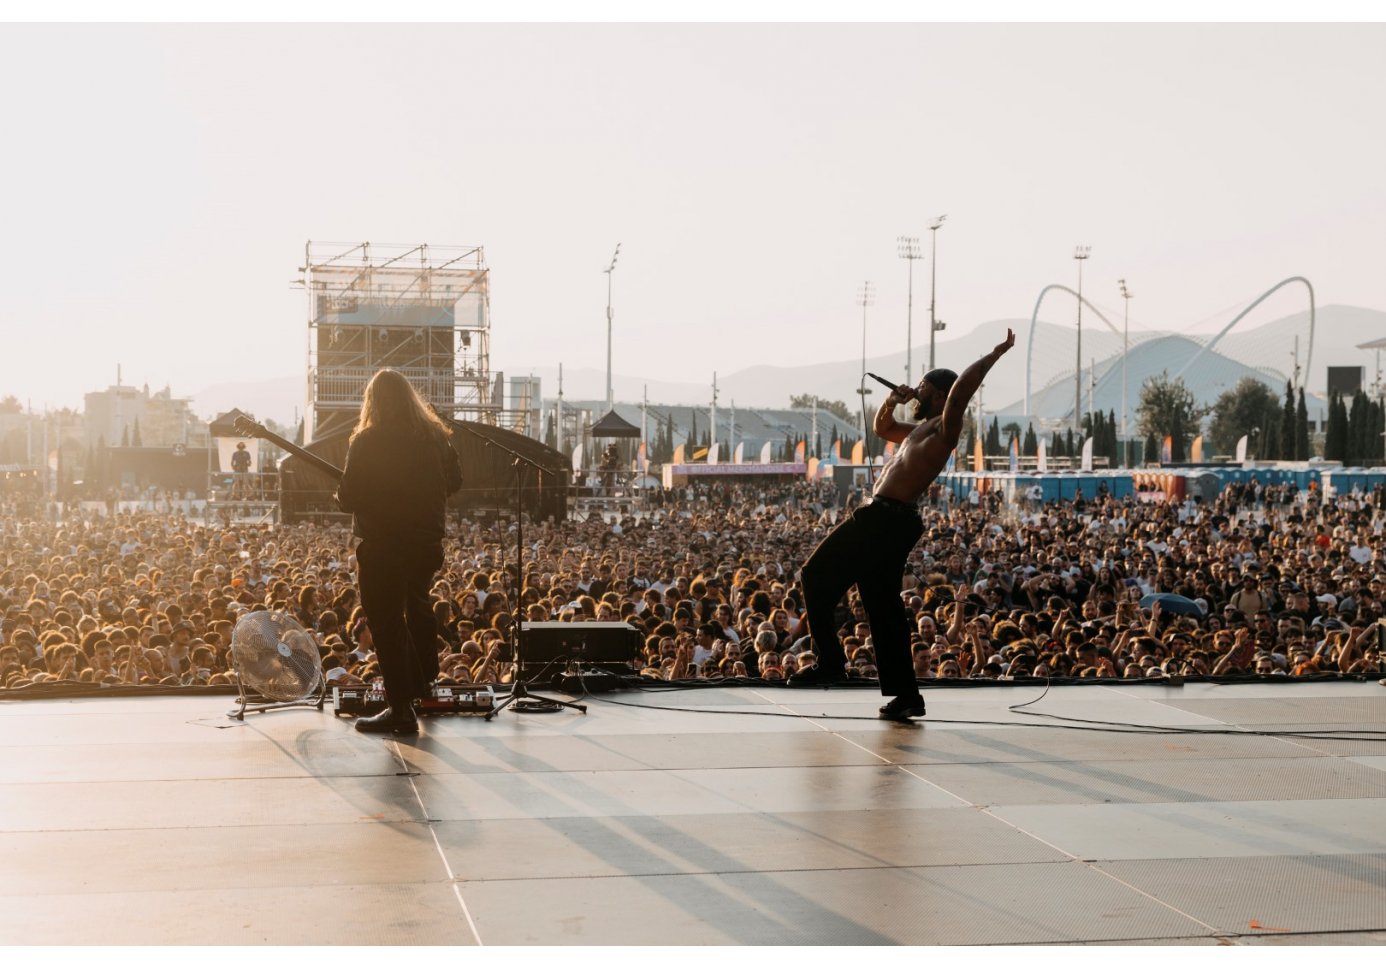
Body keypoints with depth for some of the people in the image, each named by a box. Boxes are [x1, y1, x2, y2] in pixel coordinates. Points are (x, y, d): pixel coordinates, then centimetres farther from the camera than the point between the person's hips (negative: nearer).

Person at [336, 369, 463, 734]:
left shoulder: (367, 441, -14)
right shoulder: (434, 435, 2)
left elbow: (348, 498, -14)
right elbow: (455, 480, 14)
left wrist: (342, 495, 8)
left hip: (382, 543, -6)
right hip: (427, 539, 6)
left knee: (387, 622, -1)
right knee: (417, 605, 28)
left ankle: (401, 709, -3)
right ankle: (424, 680, 43)